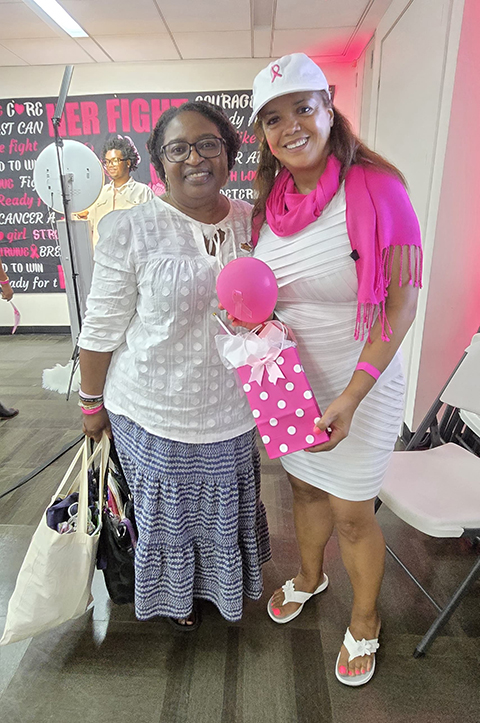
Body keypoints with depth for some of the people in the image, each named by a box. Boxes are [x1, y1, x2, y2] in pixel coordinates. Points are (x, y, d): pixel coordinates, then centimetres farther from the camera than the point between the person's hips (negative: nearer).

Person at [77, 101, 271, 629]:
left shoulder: (252, 222, -1)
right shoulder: (131, 230, -14)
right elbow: (102, 328, -8)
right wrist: (92, 402, -2)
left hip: (231, 408, 4)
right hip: (154, 412, -3)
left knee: (225, 506, 25)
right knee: (168, 512, 19)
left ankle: (224, 581, 58)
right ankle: (175, 593, 53)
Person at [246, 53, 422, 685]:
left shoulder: (375, 189, -16)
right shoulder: (271, 202, 2)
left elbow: (401, 302, -17)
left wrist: (351, 396, -23)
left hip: (360, 383, -5)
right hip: (290, 378, 5)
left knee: (351, 513, 10)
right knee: (305, 487, 23)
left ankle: (365, 621, 41)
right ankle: (309, 575, 53)